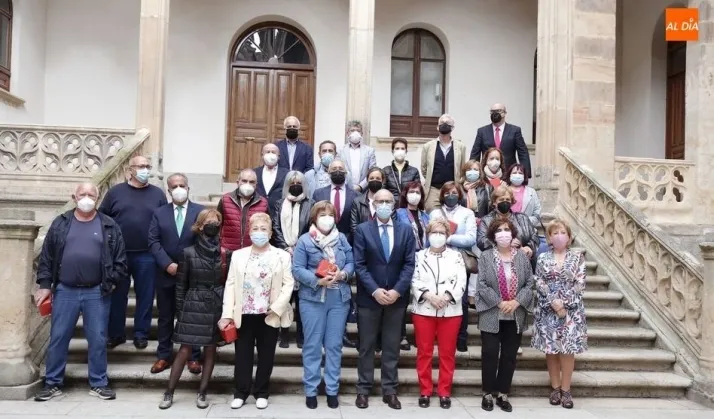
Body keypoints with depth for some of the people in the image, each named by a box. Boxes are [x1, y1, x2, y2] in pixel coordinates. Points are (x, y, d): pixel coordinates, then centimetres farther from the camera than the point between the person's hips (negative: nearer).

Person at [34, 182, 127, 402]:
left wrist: (113, 282, -4)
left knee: (98, 339, 5)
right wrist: (44, 284, 1)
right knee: (58, 338, 7)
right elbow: (46, 256, 6)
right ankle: (53, 383, 22)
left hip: (97, 293, -1)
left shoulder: (109, 226, 3)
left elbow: (120, 258, 4)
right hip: (65, 291, 1)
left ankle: (98, 383, 17)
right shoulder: (60, 223, 6)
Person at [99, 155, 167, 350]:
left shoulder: (158, 194, 4)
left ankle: (141, 334, 20)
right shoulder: (115, 191, 4)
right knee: (117, 295, 10)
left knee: (145, 296, 7)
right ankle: (115, 333, 24)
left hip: (147, 256, 0)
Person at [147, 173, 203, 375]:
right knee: (165, 317, 12)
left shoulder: (201, 211, -1)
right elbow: (153, 241, -2)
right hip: (166, 274, 2)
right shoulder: (159, 213, 5)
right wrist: (167, 264, -14)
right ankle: (164, 356, 24)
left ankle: (193, 357, 19)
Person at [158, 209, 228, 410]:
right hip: (194, 306, -1)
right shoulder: (189, 253, -2)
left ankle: (202, 393, 18)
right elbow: (181, 284, 1)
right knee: (185, 350, 0)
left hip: (217, 306, 2)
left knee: (210, 349, 7)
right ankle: (169, 393, 13)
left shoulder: (226, 253, 2)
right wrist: (180, 310, -1)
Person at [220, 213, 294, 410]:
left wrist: (277, 307, -15)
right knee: (243, 354, 8)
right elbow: (230, 284, 2)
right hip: (244, 314, 1)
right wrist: (227, 314, -6)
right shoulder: (238, 255, 6)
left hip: (269, 315, -1)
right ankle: (241, 392, 23)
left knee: (266, 355, 9)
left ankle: (261, 393, 23)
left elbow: (288, 284, -4)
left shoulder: (282, 256, 1)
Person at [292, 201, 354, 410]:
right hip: (313, 298, -3)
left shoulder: (342, 238, 7)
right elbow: (297, 269, -8)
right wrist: (317, 280, -21)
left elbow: (351, 263, 7)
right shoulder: (304, 240, -3)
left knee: (334, 345, 9)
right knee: (312, 345, 5)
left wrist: (342, 274, -14)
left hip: (339, 298, 3)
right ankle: (310, 390, 17)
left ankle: (332, 390, 19)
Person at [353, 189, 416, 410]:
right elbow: (359, 265, -7)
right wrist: (375, 291, -16)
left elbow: (409, 264, 0)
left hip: (396, 297, 2)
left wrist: (397, 291, -11)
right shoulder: (362, 230, -2)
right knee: (367, 346, 7)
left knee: (392, 347, 9)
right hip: (369, 297, -2)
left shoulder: (406, 230, 4)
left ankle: (390, 390, 19)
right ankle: (364, 390, 18)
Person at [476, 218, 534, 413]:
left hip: (515, 316, 3)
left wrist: (516, 302, -13)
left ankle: (503, 394, 21)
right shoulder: (485, 256, -2)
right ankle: (488, 393, 15)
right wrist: (500, 303, -17)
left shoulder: (522, 256, 4)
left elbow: (530, 283, 1)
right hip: (492, 315, -2)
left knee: (510, 356, 9)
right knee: (490, 354, 1)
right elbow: (482, 285, -9)